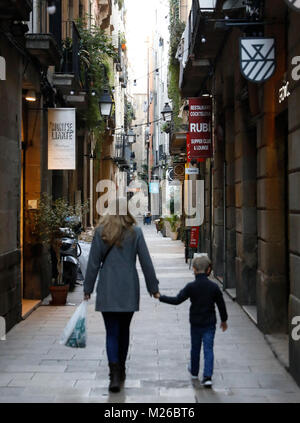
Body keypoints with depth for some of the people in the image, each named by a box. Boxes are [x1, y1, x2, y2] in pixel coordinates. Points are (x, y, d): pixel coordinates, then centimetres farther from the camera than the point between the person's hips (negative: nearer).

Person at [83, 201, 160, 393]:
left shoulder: (101, 232, -3)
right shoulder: (135, 232, -3)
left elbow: (93, 263, -1)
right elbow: (146, 262, -1)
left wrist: (88, 289, 6)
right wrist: (153, 287, 7)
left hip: (107, 291, -1)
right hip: (129, 290, 1)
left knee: (112, 333, 1)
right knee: (124, 330, 17)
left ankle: (115, 375, -13)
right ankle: (121, 370, 29)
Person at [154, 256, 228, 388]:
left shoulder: (191, 287, -11)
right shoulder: (214, 287, -6)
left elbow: (177, 300, -11)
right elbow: (221, 305, 1)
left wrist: (160, 297, 0)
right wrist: (224, 320, 15)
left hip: (195, 323, 0)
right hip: (209, 324, 0)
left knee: (195, 348, 18)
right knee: (208, 349, 0)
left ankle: (194, 372, 36)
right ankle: (207, 376, -11)